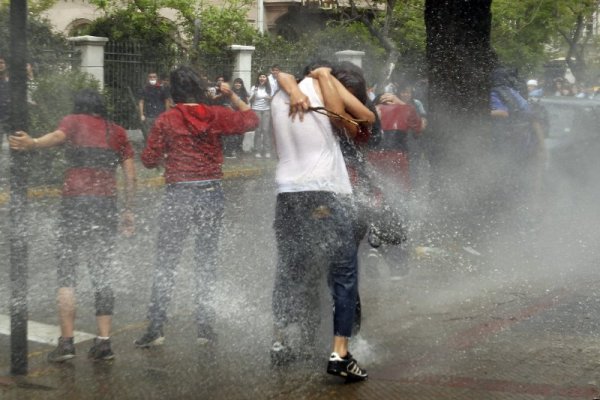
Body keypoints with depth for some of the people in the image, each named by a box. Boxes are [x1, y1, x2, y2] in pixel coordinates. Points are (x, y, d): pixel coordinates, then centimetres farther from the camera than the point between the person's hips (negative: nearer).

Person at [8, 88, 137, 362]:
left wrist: (32, 143, -35)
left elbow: (58, 136, -18)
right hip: (107, 202, 3)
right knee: (102, 275, 9)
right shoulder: (117, 132, 16)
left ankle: (66, 341, -7)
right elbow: (131, 176, 11)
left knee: (66, 274, 1)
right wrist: (128, 211, 18)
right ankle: (104, 340, 2)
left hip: (75, 200, -3)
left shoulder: (74, 121, 7)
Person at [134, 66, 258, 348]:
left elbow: (149, 160, -3)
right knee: (206, 263, 12)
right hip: (211, 194, 2)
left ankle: (155, 328, 1)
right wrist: (231, 95, 22)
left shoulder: (166, 120, -6)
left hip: (178, 195, -2)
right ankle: (205, 327, 13)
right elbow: (250, 119, 16)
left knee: (165, 264, 5)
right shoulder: (217, 115, 0)